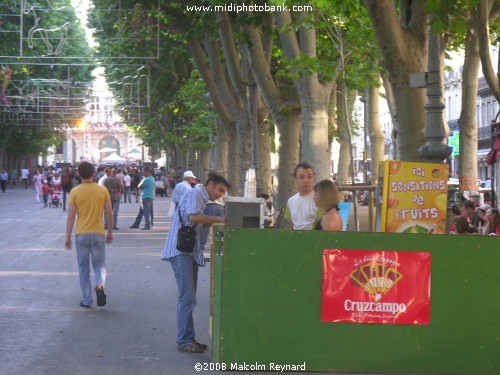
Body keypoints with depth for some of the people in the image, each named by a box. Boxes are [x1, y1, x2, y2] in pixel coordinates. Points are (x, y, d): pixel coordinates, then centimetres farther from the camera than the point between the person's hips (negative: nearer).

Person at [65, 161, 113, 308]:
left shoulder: (75, 192, -6)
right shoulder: (103, 190, -2)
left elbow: (71, 216, -7)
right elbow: (109, 214, 1)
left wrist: (68, 237, 1)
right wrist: (110, 232, 14)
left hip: (81, 234, -1)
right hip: (98, 234, 1)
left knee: (83, 268, 10)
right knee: (99, 264, 12)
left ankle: (87, 300, 11)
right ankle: (100, 284, -18)